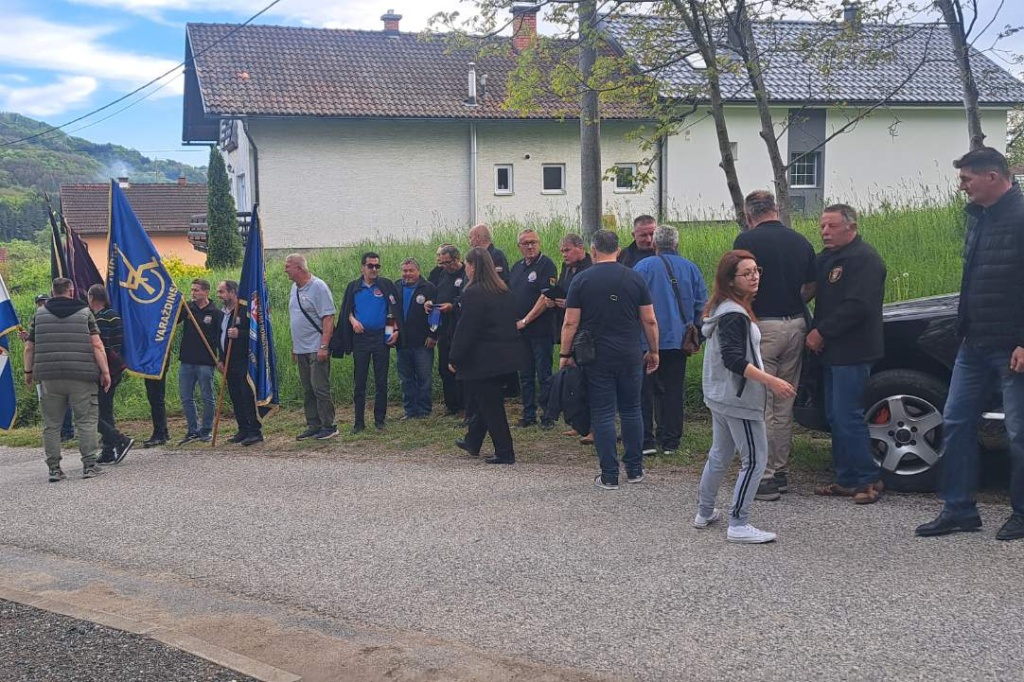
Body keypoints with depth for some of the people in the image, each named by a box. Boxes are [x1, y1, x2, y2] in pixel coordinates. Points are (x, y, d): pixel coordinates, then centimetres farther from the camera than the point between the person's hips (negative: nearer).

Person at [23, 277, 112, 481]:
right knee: (86, 421, 4)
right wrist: (105, 372, -1)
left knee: (51, 425, 7)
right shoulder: (84, 312, 4)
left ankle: (54, 468, 8)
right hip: (81, 378, -2)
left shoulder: (39, 313, 11)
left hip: (49, 378, 2)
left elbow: (29, 347, 12)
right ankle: (89, 465, 1)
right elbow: (97, 345, -4)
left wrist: (28, 371, 23)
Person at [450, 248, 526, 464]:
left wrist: (455, 359, -10)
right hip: (505, 355, 9)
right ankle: (472, 442, 35)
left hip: (483, 359, -8)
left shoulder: (473, 293, -16)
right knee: (486, 400, 21)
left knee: (490, 405, 0)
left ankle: (505, 453, 3)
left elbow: (465, 330, -17)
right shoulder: (504, 292, 9)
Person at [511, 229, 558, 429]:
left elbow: (545, 298, -15)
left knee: (544, 375, -2)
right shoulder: (517, 267, 15)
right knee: (525, 376, 11)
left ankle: (547, 417, 4)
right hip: (519, 330, 7)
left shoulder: (546, 265, -7)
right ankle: (528, 415, 19)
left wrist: (525, 321, -13)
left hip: (540, 329, -7)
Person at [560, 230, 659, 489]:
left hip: (596, 358, -2)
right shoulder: (635, 278, 1)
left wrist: (565, 354, 3)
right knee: (631, 411, 14)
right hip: (630, 357, 2)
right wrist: (653, 351, 14)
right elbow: (649, 320, 3)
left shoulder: (581, 280, -4)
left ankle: (609, 475, 5)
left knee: (603, 415, 3)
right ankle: (635, 470, 20)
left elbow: (570, 323, -6)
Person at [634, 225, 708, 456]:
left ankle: (646, 441, 0)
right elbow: (702, 304, 8)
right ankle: (670, 441, 11)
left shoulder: (643, 267, -6)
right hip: (678, 340, 3)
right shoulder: (691, 268, 6)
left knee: (645, 390, 2)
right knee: (674, 390, 9)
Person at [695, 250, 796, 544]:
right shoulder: (734, 315, -20)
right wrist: (772, 381, -30)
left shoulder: (724, 310, 11)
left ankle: (704, 513, 29)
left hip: (720, 396, 10)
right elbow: (734, 359, -27)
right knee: (755, 460, -5)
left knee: (720, 454, 20)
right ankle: (738, 526, -3)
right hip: (738, 398, -10)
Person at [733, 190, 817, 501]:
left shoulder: (747, 240, -8)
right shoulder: (800, 241, 8)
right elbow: (811, 288, 14)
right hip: (795, 324, 6)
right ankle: (780, 472, 21)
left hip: (762, 326, -6)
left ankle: (764, 478, 0)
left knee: (760, 405, -1)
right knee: (785, 405, 14)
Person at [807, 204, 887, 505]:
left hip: (853, 352, -10)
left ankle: (867, 480, 0)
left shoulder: (864, 259, -12)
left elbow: (857, 306, -21)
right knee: (835, 417, 12)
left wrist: (821, 332, -16)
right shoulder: (826, 259, 17)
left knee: (848, 417, -10)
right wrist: (814, 333, 5)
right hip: (832, 352, 10)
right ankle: (846, 480, 19)